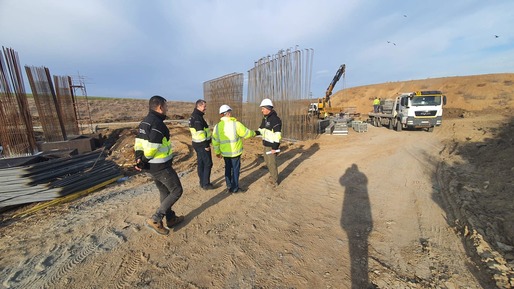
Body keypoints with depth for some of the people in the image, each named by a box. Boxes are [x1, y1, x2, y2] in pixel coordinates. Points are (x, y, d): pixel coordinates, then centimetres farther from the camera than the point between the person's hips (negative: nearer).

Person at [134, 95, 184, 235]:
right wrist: (144, 160, -9)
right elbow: (152, 147, -25)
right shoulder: (157, 123, -21)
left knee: (164, 192, 21)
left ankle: (171, 219, 35)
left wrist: (139, 158, -2)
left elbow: (138, 142, 9)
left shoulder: (144, 122, 11)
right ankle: (155, 219, 7)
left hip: (151, 165, 10)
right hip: (161, 166, -10)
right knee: (176, 191, 5)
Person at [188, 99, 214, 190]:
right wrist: (206, 145, -18)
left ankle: (202, 183, 25)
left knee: (201, 163, 15)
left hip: (198, 144, 10)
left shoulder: (193, 116, 13)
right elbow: (200, 133, -24)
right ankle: (206, 184, 9)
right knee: (208, 164, 0)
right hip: (202, 144, -10)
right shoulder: (197, 117, -20)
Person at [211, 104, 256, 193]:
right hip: (235, 152, -5)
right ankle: (235, 188, 16)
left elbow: (215, 141, 5)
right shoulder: (236, 124, -16)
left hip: (224, 152, 5)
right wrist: (254, 133, 14)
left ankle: (229, 186, 30)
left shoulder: (217, 126, -1)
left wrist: (217, 152, 18)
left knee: (228, 168, 19)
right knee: (235, 169, 7)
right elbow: (247, 133, -7)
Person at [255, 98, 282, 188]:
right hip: (265, 145, 9)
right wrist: (254, 132, -2)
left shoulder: (275, 119, -19)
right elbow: (261, 130, 17)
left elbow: (277, 135, -22)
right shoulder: (265, 119, 10)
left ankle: (274, 182, 19)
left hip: (272, 146, -9)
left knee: (272, 164, 2)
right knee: (267, 162, 20)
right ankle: (272, 176, 41)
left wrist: (275, 147, -22)